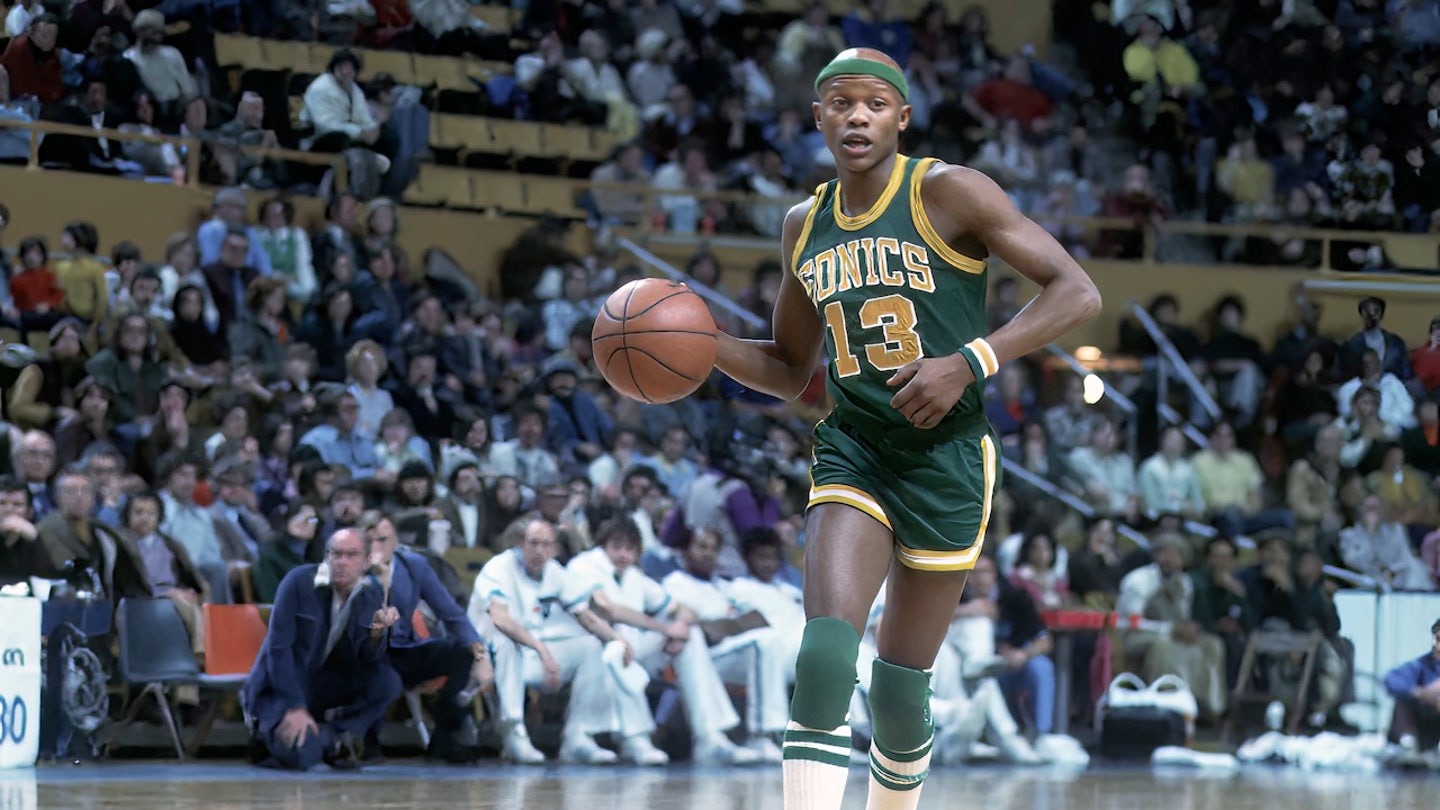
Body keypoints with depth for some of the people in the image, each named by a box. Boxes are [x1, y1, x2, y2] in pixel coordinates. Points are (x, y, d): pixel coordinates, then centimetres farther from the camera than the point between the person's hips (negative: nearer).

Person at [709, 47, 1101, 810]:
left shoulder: (949, 193, -7)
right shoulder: (804, 226, 10)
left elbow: (1077, 292, -12)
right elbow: (790, 370, 22)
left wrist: (969, 363, -22)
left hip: (944, 454, -3)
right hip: (852, 451, 3)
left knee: (900, 690, 3)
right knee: (824, 658, -19)